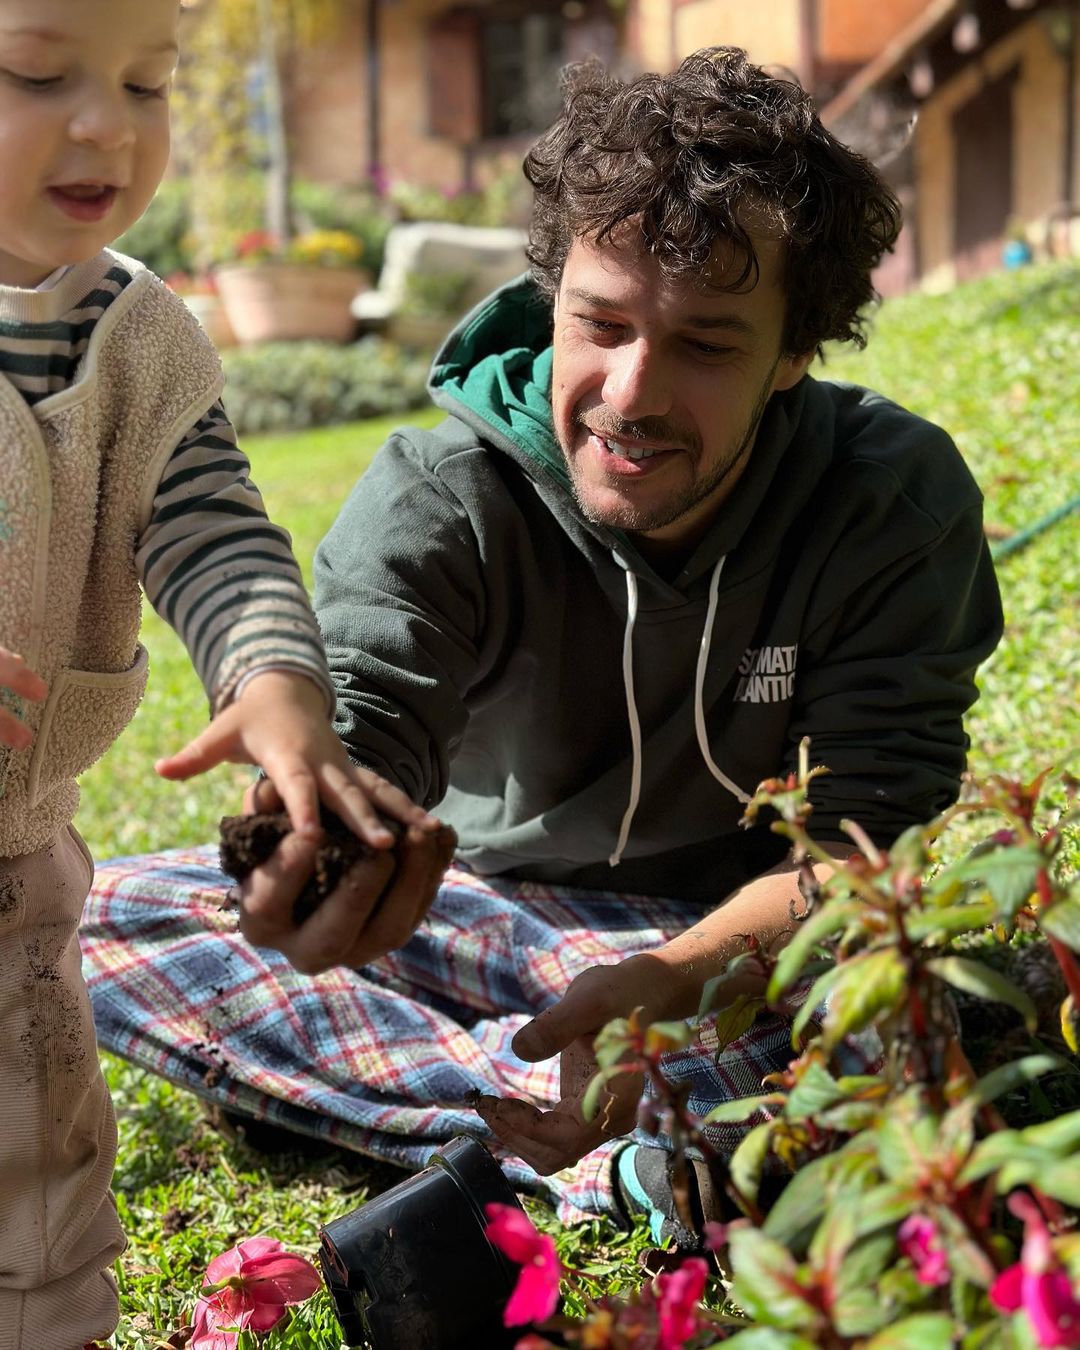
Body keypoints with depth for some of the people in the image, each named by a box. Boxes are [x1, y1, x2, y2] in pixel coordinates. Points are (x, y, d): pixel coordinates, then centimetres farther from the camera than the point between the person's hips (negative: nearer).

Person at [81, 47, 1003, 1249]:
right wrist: (312, 846, -59)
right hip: (487, 913, 3)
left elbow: (872, 836, -21)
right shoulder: (435, 497, -16)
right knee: (94, 915, -19)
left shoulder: (898, 501, -16)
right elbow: (357, 710, -33)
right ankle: (602, 1160, -27)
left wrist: (678, 979, -40)